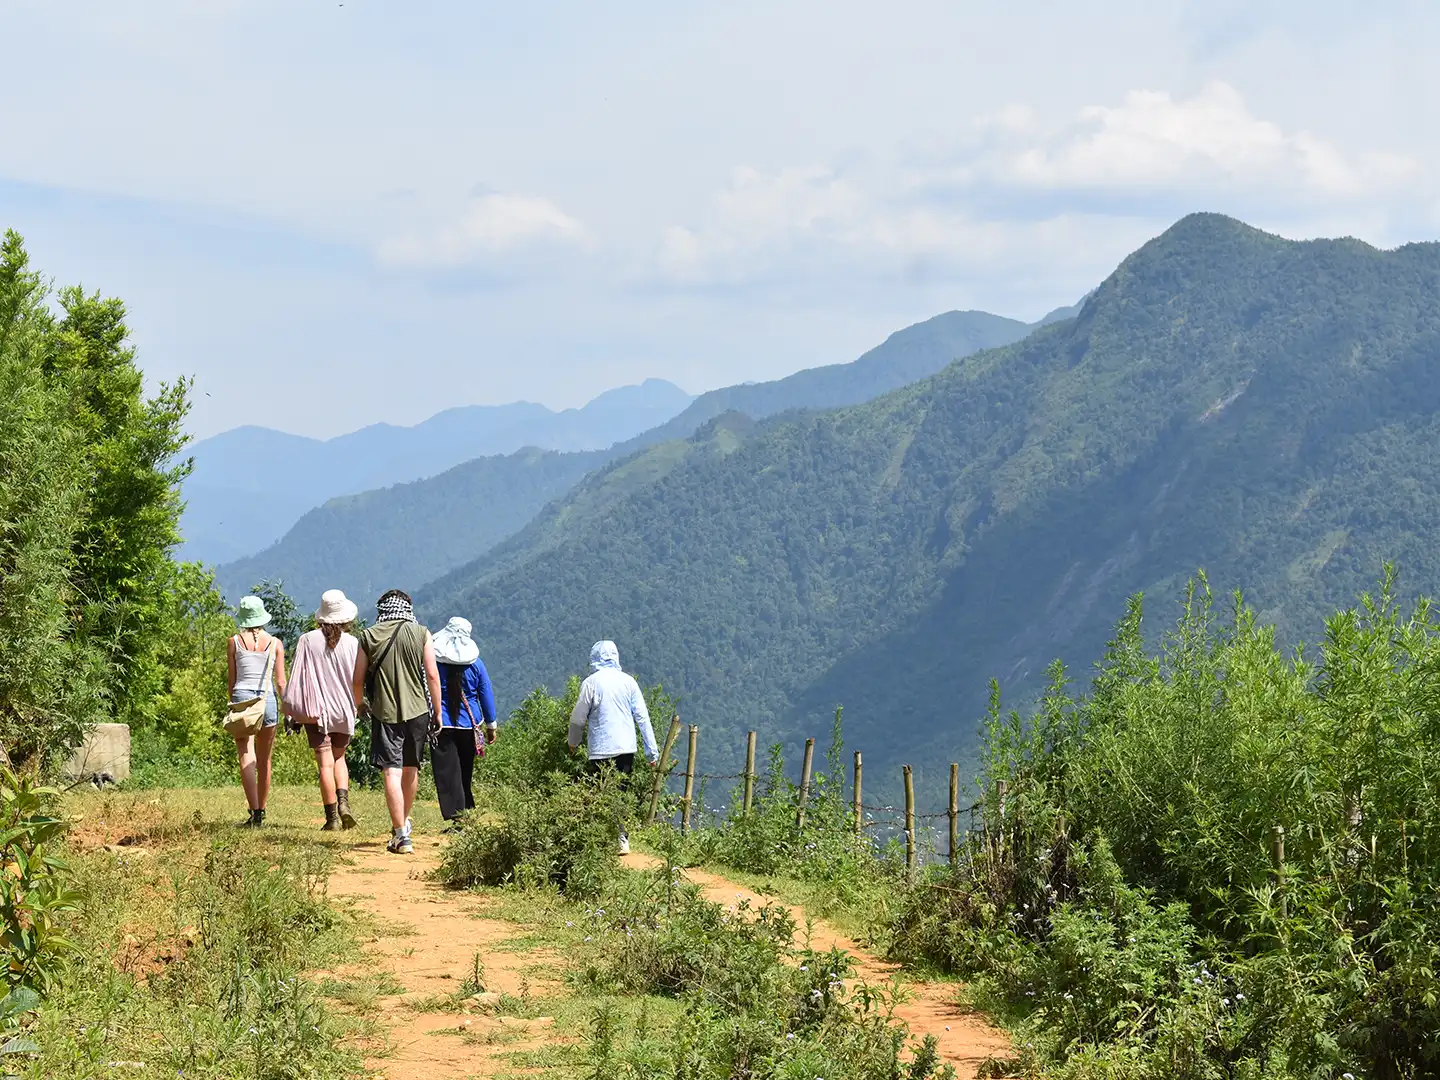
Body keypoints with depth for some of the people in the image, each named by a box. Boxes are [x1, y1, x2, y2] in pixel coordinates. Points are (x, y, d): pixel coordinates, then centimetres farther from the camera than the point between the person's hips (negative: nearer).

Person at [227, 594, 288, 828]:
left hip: (241, 698, -2)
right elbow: (280, 681, 2)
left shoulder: (234, 642, 3)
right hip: (267, 699, 2)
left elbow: (232, 679, 6)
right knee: (264, 761, 15)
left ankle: (255, 812, -20)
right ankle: (261, 811, 23)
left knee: (247, 759, -7)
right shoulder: (275, 643, 5)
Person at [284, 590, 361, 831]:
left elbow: (298, 676, -6)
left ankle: (332, 816, -3)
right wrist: (359, 706, 15)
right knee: (339, 758, 19)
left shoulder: (308, 641, -7)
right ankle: (343, 801, -1)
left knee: (325, 763, -1)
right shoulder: (352, 643, -5)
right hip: (343, 709, 2)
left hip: (316, 709, -2)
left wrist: (292, 711, 0)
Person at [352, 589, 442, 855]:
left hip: (384, 712, -2)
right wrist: (437, 712, 5)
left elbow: (358, 681, 4)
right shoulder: (421, 634, -1)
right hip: (417, 711, 2)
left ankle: (401, 836, -11)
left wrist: (360, 705, 22)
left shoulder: (369, 637, 1)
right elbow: (432, 676, -3)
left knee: (392, 773, -3)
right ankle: (404, 821, 39)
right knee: (411, 769, 20)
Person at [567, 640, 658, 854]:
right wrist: (651, 750, 9)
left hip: (601, 750, -4)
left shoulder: (591, 683, -5)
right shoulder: (628, 681, 5)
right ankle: (622, 840, 10)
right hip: (626, 748, 4)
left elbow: (578, 718, 0)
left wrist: (573, 742, 18)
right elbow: (642, 716, 5)